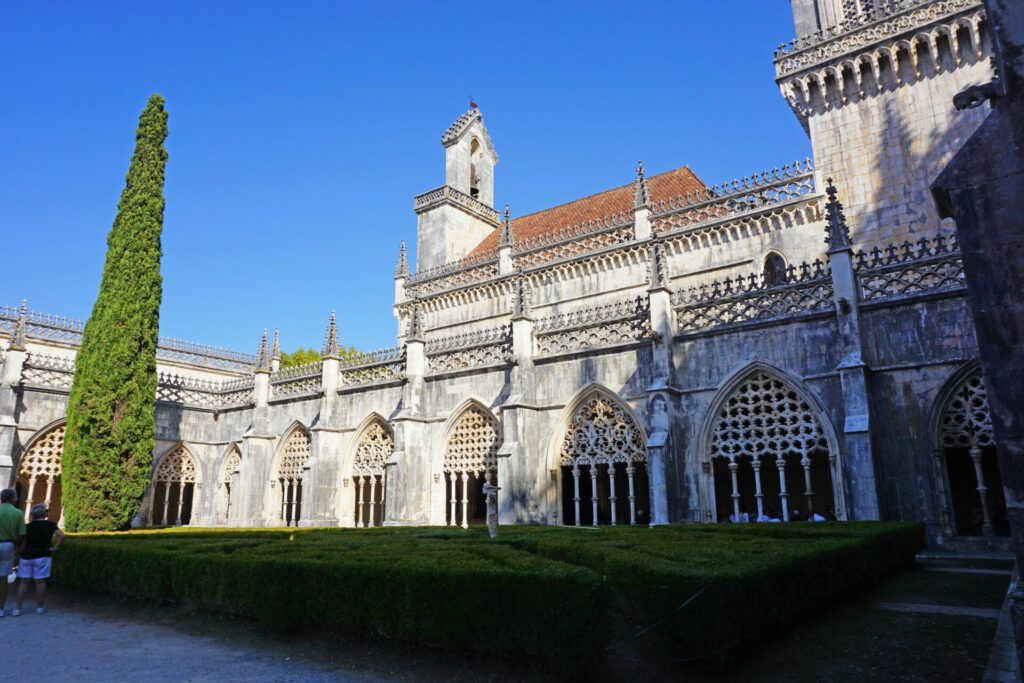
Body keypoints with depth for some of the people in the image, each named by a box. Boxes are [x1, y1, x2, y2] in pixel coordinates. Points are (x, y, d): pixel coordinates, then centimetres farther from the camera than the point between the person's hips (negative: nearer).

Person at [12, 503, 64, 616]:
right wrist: (55, 547, -4)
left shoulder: (28, 526, 1)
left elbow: (23, 543, -3)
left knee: (23, 582, 6)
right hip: (42, 556, -2)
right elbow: (61, 536, -15)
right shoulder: (50, 525, -3)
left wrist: (21, 555, 5)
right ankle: (40, 607, 10)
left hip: (26, 556, 2)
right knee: (40, 581, 3)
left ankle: (18, 608, 7)